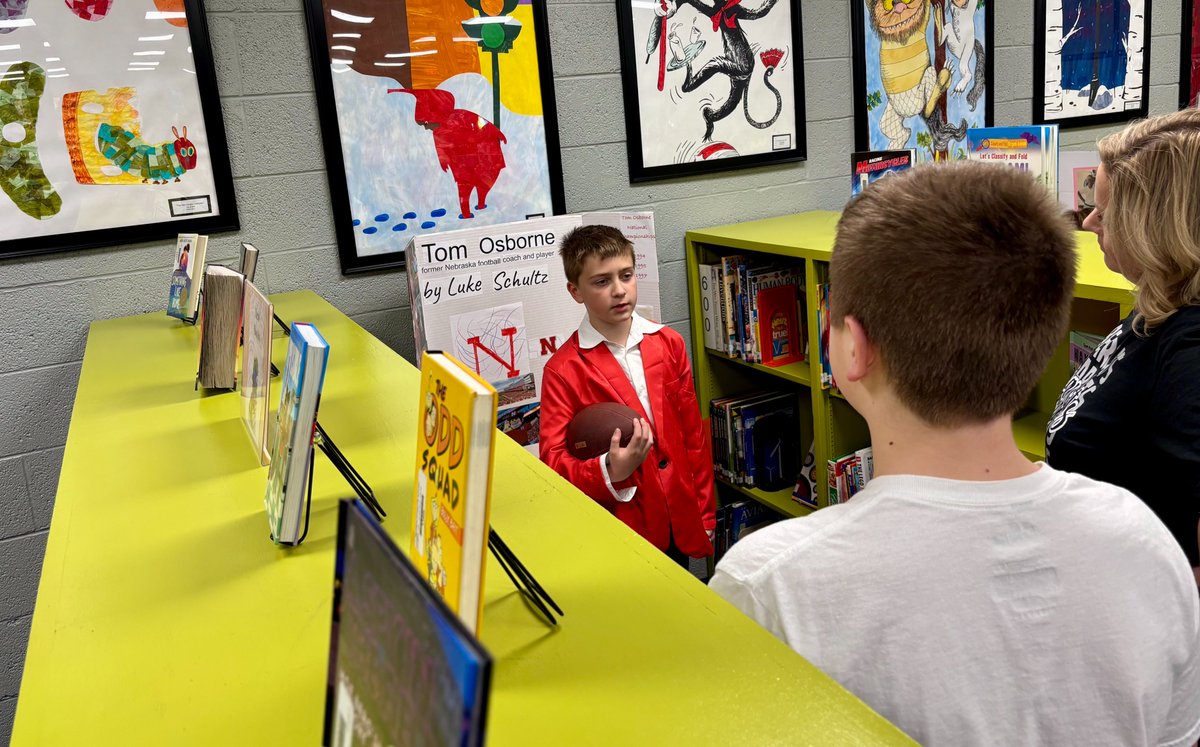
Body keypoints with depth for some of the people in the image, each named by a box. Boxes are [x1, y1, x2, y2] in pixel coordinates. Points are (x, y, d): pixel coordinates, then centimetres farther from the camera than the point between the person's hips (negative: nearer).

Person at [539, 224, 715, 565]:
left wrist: (705, 512, 10)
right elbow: (553, 463, -12)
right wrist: (609, 471, -31)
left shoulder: (668, 343, 3)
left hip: (681, 522, 4)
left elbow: (693, 434, 8)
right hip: (619, 529, -4)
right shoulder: (563, 370, -10)